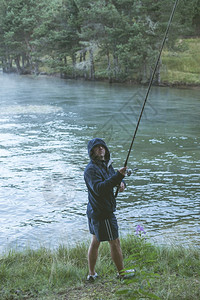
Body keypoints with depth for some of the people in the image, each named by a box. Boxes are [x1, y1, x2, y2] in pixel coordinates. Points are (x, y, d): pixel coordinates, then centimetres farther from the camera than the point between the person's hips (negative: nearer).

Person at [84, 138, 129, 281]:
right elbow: (99, 189, -32)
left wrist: (121, 183, -4)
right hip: (102, 212, -10)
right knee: (115, 242, 1)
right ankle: (122, 273, 14)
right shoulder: (91, 169, -19)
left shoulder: (107, 164, 10)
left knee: (95, 241, 15)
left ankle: (92, 274, 25)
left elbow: (115, 179, 21)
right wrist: (117, 176, -38)